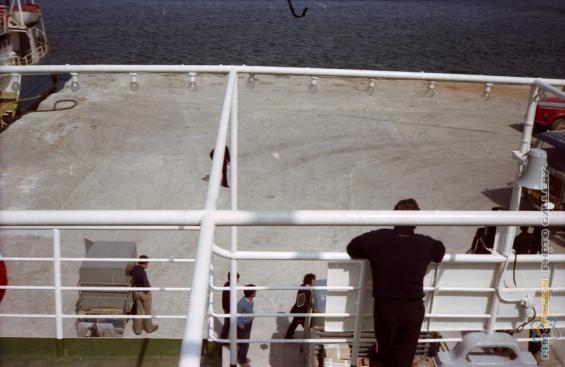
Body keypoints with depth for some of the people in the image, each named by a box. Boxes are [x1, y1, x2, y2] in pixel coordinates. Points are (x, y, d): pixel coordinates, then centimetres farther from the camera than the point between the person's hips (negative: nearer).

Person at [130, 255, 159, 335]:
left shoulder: (135, 268, -8)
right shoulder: (143, 273, -31)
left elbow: (130, 274, 13)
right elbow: (146, 284, -32)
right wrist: (148, 289, -14)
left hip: (136, 292, 7)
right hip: (144, 293, -6)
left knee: (139, 311, 20)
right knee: (147, 311, 15)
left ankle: (137, 329, 30)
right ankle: (149, 328, 32)